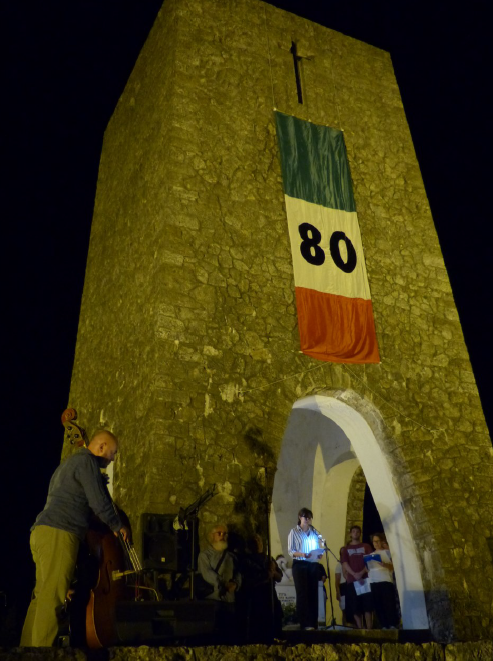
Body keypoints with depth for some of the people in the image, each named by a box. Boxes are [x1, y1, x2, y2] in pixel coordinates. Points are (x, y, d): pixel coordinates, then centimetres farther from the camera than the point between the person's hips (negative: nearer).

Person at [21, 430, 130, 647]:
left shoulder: (70, 462, 26)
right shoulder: (88, 462, -6)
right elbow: (100, 504, -11)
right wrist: (119, 527, 3)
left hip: (42, 532, 10)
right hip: (59, 534, -10)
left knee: (42, 595, 11)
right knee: (53, 598, -10)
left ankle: (28, 645, 14)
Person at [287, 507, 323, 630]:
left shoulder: (314, 532, 12)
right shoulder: (294, 532, -3)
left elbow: (317, 547, 14)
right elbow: (290, 551, -8)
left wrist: (319, 554, -8)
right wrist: (303, 554, -23)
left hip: (313, 565, 4)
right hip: (299, 565, -4)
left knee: (313, 593, 5)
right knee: (303, 593, -5)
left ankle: (314, 623, 13)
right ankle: (305, 624, -2)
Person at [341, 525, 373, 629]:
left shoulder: (366, 546, 16)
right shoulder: (345, 549, 16)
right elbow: (344, 564, 3)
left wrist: (361, 573, -12)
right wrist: (355, 574, -13)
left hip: (365, 578, -1)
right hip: (352, 580, 1)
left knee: (368, 605, -8)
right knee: (355, 606, -3)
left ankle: (369, 629, -8)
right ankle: (360, 630, 1)